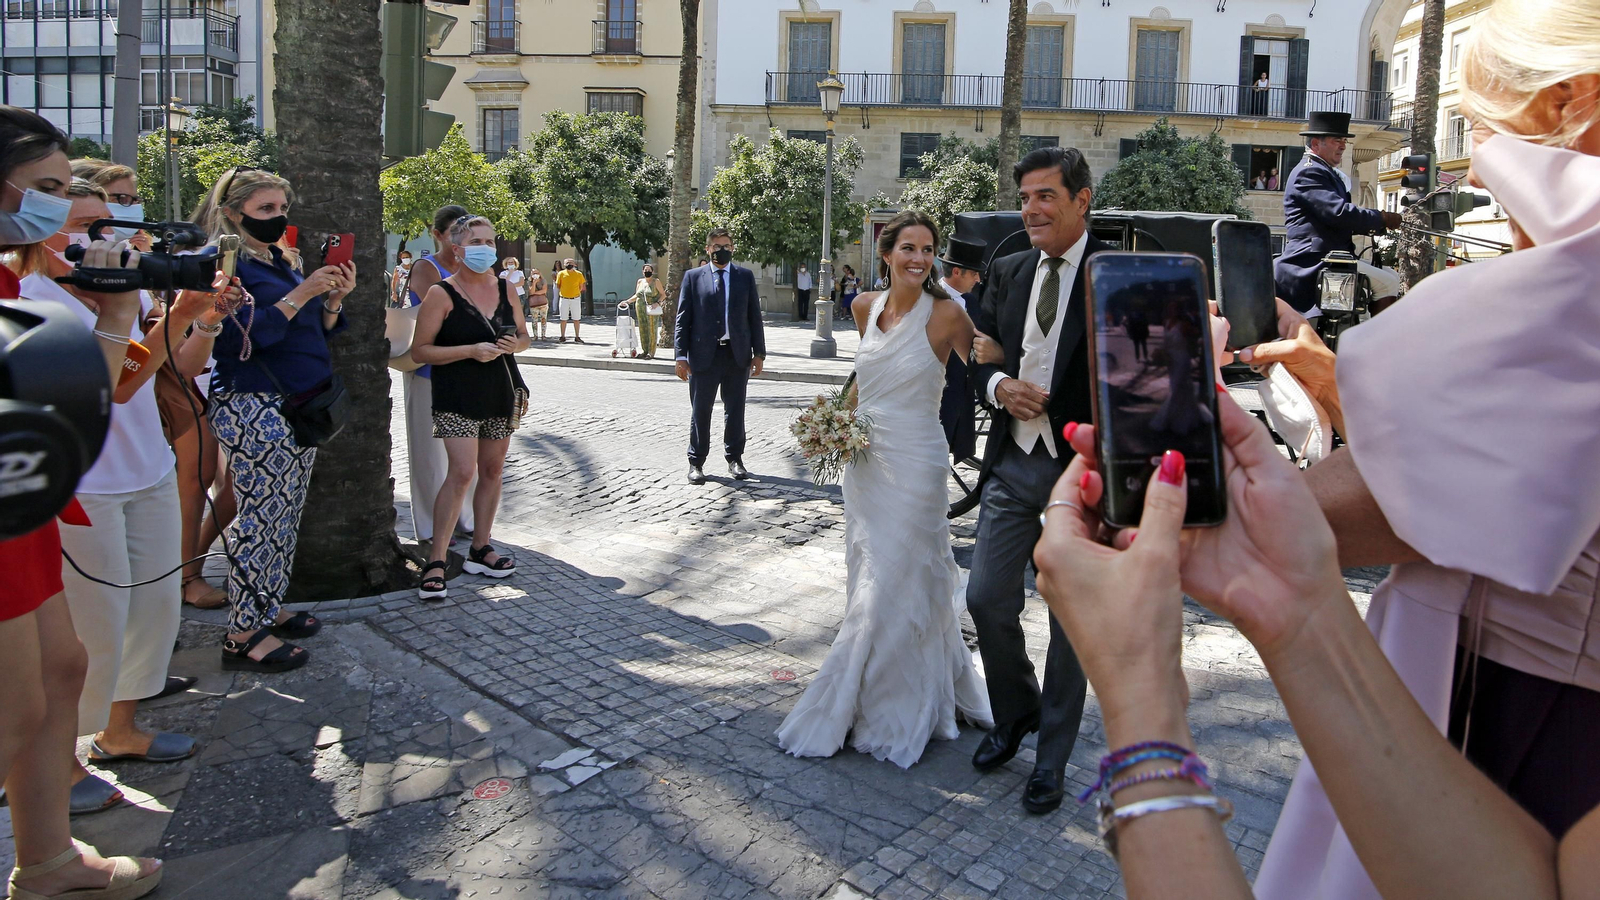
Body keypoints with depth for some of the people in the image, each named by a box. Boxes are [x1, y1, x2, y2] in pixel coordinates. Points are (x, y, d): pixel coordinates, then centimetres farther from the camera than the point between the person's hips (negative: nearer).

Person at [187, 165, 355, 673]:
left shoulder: (279, 263, 17)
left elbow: (317, 332, 19)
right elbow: (243, 336, -22)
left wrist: (334, 298, 1)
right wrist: (299, 295, -22)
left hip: (297, 406, 9)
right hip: (254, 407, -9)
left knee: (285, 516, 13)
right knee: (262, 517, -7)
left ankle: (268, 610, 25)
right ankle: (244, 635, 2)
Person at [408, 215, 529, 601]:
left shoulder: (504, 288, 9)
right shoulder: (442, 294, -7)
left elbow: (524, 335, 19)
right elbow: (420, 350, -8)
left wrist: (514, 343, -5)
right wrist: (471, 350, -19)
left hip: (500, 393, 6)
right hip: (458, 396, -6)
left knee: (492, 470, 9)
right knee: (462, 471, -15)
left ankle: (480, 548, 22)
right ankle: (436, 561, -8)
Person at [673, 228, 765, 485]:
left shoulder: (745, 276, 9)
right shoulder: (693, 277, 4)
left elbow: (754, 316, 8)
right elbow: (682, 319, 1)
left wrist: (759, 353, 2)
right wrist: (681, 355, -6)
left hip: (738, 354, 2)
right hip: (704, 355, -1)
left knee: (735, 409, 9)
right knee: (700, 411, 4)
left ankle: (734, 459, 22)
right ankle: (696, 462, 15)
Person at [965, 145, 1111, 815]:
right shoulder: (1007, 271, 8)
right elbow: (977, 349, 14)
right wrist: (998, 384, -7)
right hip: (1012, 461, 5)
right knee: (986, 598, 6)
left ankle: (1052, 755, 28)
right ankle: (1015, 711, 35)